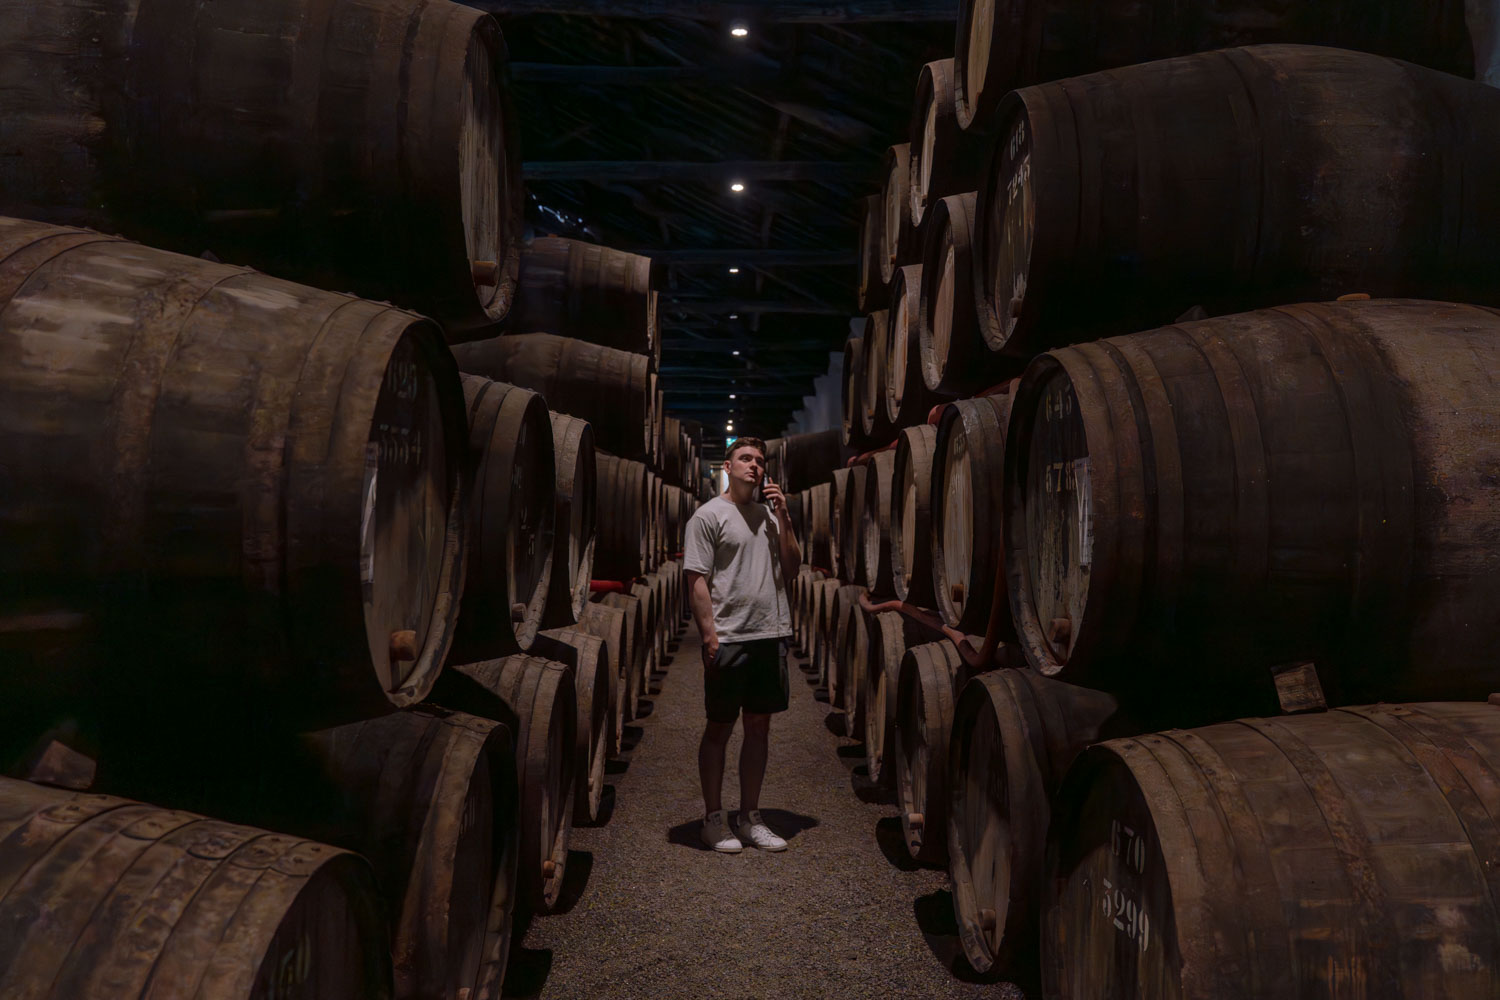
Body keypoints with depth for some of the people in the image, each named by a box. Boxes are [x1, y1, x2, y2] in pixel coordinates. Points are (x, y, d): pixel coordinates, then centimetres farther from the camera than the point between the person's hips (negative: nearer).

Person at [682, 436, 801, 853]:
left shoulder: (772, 514, 15)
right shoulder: (709, 515, -3)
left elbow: (791, 569, 11)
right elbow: (696, 581, -8)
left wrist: (783, 518, 3)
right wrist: (710, 636, -15)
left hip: (770, 635, 6)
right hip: (728, 639, -6)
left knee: (759, 726, 11)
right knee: (720, 728, 3)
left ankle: (750, 818, 21)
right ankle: (714, 818, 15)